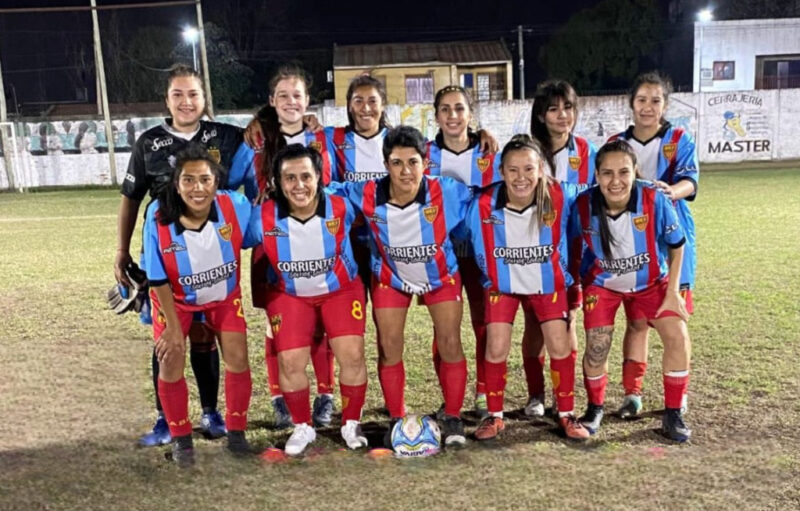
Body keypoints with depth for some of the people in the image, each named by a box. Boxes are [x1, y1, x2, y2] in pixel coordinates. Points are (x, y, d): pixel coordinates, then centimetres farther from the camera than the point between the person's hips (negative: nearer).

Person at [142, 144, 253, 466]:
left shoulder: (236, 207, -31)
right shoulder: (159, 218, -31)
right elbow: (158, 280, -18)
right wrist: (173, 326, -13)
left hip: (225, 295, 1)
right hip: (176, 299, -1)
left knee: (237, 359, -4)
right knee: (170, 364, -5)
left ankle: (236, 431, 18)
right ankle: (181, 438, 18)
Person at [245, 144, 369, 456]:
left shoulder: (341, 209, -21)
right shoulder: (263, 218, -23)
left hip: (341, 289, 0)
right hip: (289, 294, 0)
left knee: (352, 355, -10)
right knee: (291, 362, -8)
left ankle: (351, 423, 15)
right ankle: (302, 427, 18)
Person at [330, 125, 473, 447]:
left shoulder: (447, 192, -30)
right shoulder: (368, 195, -28)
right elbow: (329, 191, -11)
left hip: (441, 275, 0)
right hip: (390, 277, 1)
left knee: (450, 344, -3)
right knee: (389, 347, 1)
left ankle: (453, 419, 16)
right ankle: (397, 419, 19)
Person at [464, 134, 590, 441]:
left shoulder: (560, 197, -24)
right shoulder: (484, 205, -24)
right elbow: (478, 250, -5)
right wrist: (491, 276, 3)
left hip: (548, 282, 1)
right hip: (501, 283, 0)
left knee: (560, 346, -1)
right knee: (496, 349, -6)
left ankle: (566, 415, 18)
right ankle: (495, 416, 14)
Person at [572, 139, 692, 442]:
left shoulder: (655, 200, -28)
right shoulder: (583, 206, -26)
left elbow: (676, 246, -11)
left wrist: (672, 292, -10)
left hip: (651, 282, 1)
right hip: (602, 284, 0)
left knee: (678, 338, -12)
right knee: (596, 348, -8)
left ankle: (673, 414, 9)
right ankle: (595, 408, 22)